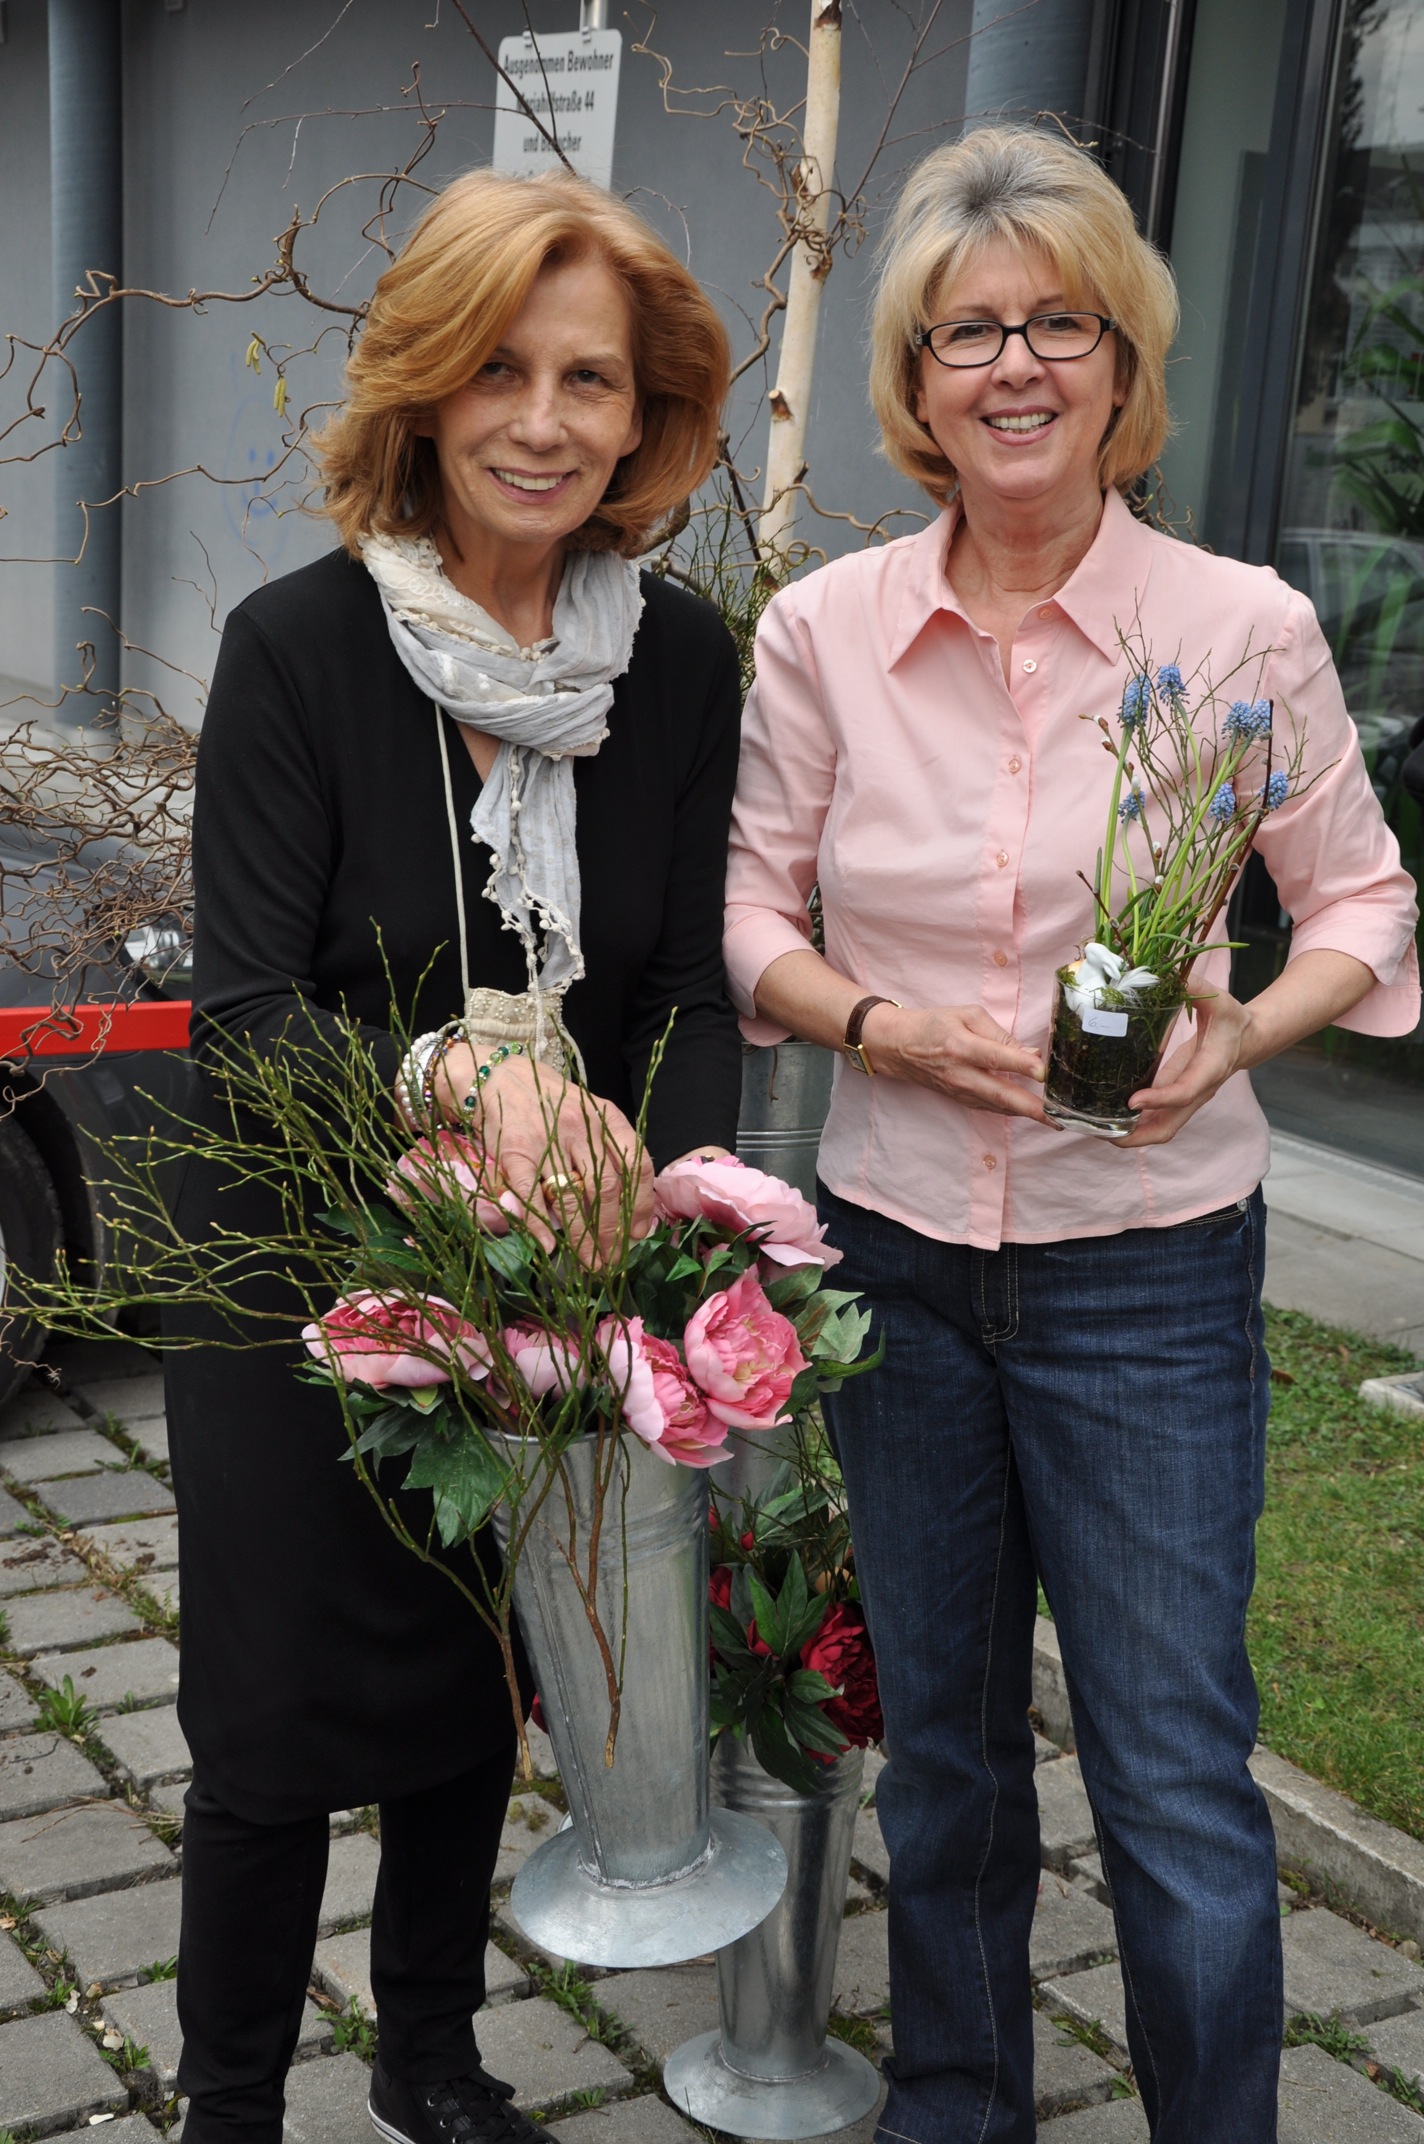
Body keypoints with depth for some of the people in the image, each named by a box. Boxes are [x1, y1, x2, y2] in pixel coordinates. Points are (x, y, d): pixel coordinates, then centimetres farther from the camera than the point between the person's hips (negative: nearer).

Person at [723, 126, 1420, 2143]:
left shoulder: (1244, 628, -9)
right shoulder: (823, 631, -3)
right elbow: (754, 912, 5)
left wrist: (1244, 1032, -17)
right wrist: (885, 1024, -14)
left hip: (1149, 1266, -2)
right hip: (901, 1249, 3)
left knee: (1178, 1783, 3)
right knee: (941, 1748, 19)